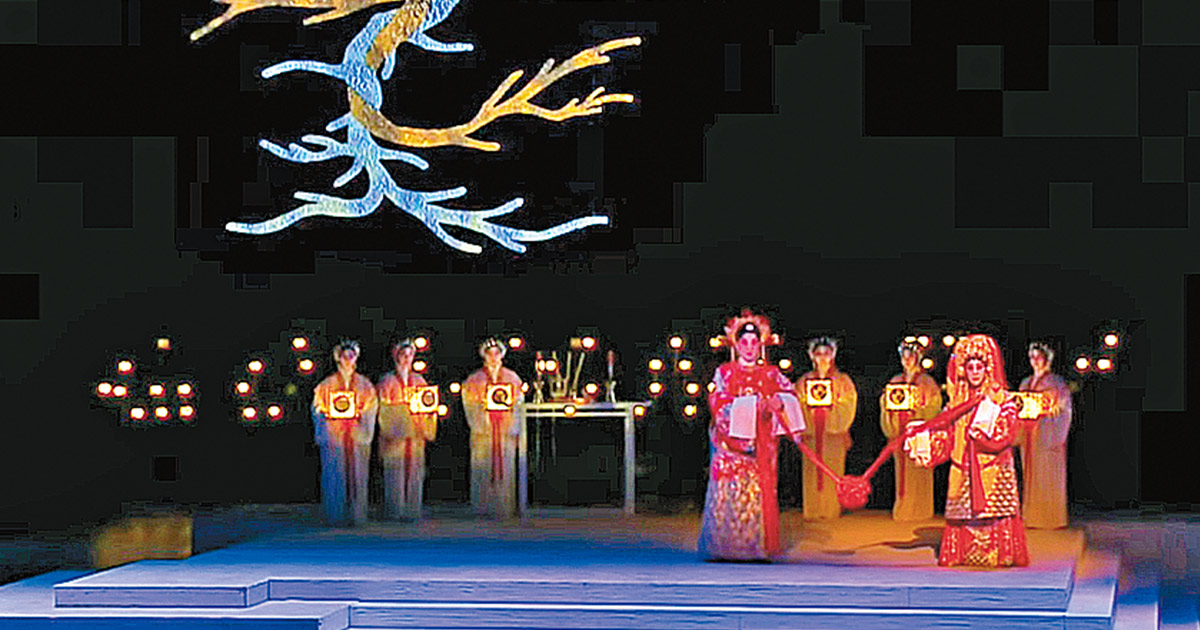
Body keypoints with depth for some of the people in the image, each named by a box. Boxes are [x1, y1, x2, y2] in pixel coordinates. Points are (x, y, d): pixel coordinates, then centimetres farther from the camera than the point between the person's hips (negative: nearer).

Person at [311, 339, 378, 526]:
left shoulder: (364, 384, 10)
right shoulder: (328, 384, 5)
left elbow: (371, 408, 8)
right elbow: (318, 408, 5)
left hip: (357, 434, 2)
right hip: (334, 434, -2)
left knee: (357, 475, 1)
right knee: (335, 475, -4)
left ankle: (356, 515, 6)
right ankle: (336, 516, 1)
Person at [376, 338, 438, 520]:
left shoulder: (419, 380, 16)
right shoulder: (387, 381, 3)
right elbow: (383, 408, -3)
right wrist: (404, 406, -15)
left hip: (415, 430, 4)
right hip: (395, 430, -4)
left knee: (415, 471, 1)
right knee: (395, 472, -6)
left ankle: (412, 509, 5)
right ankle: (394, 510, -4)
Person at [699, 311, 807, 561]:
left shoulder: (771, 374, 14)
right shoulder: (724, 373, 8)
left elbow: (790, 392, 3)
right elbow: (718, 402, -5)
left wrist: (779, 401, -20)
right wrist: (751, 404, -16)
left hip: (762, 444, 2)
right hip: (731, 442, -2)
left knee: (760, 493, -4)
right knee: (729, 493, -8)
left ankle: (757, 547, -2)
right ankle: (725, 547, -5)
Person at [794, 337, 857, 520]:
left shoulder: (842, 380, 8)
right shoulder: (805, 381, 12)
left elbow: (848, 405, 1)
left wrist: (833, 402, -12)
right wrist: (807, 403, -7)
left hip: (834, 432, -1)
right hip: (811, 433, 1)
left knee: (833, 471, -5)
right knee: (812, 471, -3)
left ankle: (832, 510, -1)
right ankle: (813, 510, 0)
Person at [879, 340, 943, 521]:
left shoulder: (927, 382, 0)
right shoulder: (896, 381, 15)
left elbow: (933, 408, -6)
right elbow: (886, 406, 17)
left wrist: (916, 411, -21)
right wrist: (887, 403, -5)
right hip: (900, 434, 5)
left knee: (918, 475, -5)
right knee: (902, 472, 5)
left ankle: (919, 510, 0)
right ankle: (902, 509, 9)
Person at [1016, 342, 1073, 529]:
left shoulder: (1056, 382, 0)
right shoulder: (1026, 383, 18)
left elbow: (1064, 409, -5)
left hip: (1047, 435, -6)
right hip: (1029, 435, 6)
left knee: (1048, 477, -6)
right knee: (1030, 476, 4)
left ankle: (1051, 519, -3)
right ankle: (1032, 518, 7)